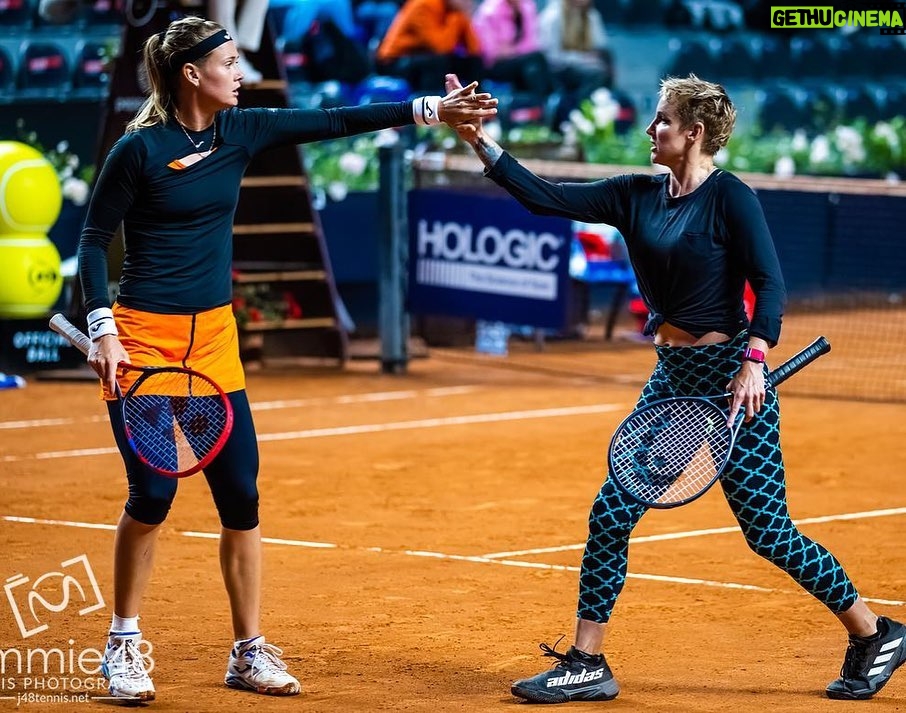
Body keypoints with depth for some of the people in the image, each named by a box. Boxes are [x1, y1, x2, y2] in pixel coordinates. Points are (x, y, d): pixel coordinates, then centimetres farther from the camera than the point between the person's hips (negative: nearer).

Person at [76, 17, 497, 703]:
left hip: (214, 337, 5)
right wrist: (103, 332, -14)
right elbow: (93, 241, -6)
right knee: (154, 492, -9)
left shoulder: (241, 131, 4)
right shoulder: (140, 149, -11)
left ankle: (250, 652, 11)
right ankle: (124, 645, 10)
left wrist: (430, 109, -6)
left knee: (241, 494, 1)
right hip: (143, 336, -5)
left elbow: (334, 122, 1)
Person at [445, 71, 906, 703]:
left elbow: (771, 284, -17)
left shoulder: (730, 196, -12)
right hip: (672, 377, 7)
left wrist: (754, 361, -29)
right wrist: (478, 139, -4)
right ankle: (587, 665, 8)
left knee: (767, 530, -3)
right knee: (611, 514, 1)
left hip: (730, 376, -7)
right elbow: (544, 197, 3)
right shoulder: (637, 196, 7)